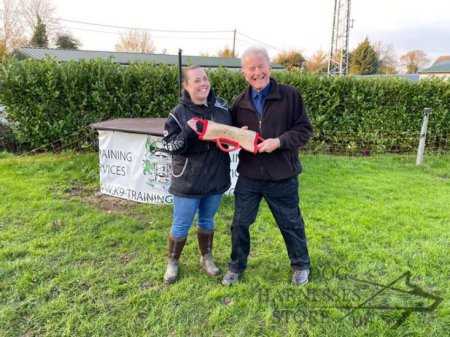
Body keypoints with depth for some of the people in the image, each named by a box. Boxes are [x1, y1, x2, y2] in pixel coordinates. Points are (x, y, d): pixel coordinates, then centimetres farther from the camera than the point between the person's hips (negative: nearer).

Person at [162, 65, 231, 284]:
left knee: (207, 221, 21)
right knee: (181, 225, 9)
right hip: (188, 182, -3)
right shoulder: (179, 113, -11)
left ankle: (207, 259, 40)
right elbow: (169, 145, -13)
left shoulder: (222, 106, 1)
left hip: (216, 178, 4)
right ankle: (172, 263, 32)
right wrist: (188, 133, -29)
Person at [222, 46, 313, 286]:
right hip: (248, 176, 3)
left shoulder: (290, 95, -7)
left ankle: (300, 265, 39)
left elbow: (305, 130, -7)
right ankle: (236, 266, 35)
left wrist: (279, 141, -21)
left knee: (291, 224, 14)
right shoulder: (240, 102, 4)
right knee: (240, 223, 12)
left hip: (282, 176, -3)